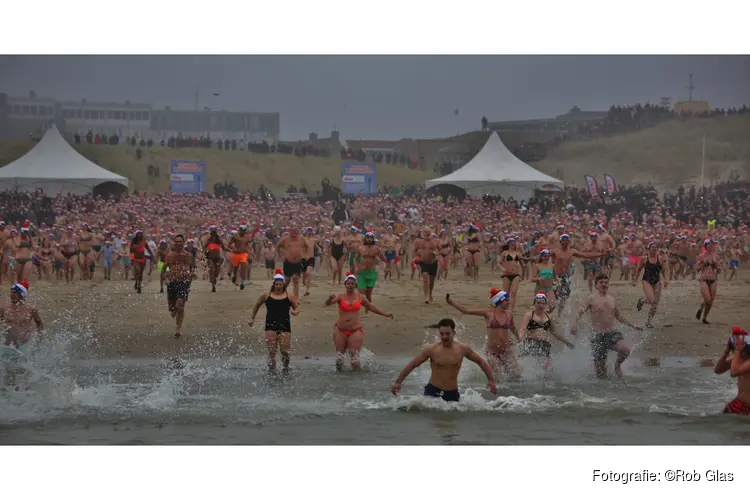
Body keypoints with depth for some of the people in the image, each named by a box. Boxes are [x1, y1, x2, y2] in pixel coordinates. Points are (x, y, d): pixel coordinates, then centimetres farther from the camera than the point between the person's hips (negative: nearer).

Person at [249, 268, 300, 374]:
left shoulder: (289, 297, 4)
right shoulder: (266, 296, 6)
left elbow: (297, 306, 10)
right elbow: (257, 305, 20)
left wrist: (295, 311, -14)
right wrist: (252, 318, 23)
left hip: (285, 326, 0)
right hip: (271, 326, 0)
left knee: (285, 351, -2)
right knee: (272, 351, -5)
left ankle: (286, 369, 19)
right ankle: (271, 370, 2)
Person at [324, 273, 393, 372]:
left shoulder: (360, 297, 5)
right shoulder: (340, 296, -3)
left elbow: (371, 307, 20)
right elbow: (327, 304, -17)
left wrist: (385, 314, 23)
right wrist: (330, 298, -41)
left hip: (355, 331, 0)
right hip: (340, 330, 0)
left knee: (355, 357, -6)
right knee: (339, 358, 5)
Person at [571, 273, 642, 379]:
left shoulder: (612, 299, 14)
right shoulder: (591, 299, 0)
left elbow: (618, 316, 28)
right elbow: (580, 312, -10)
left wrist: (633, 326, 30)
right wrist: (574, 322, -30)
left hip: (612, 334, 4)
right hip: (598, 335, -4)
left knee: (625, 349, -26)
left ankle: (617, 364, 5)